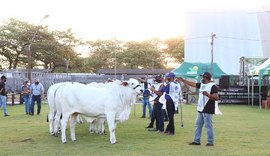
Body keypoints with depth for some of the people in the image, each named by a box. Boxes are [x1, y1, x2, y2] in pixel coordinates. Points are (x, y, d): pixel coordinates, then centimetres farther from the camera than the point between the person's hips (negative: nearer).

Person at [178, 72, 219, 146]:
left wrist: (208, 95, -30)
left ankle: (210, 142, 7)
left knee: (208, 126, -3)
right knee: (198, 125, 11)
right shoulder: (201, 84, 12)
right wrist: (183, 80, 24)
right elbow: (192, 84, 22)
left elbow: (216, 97, -19)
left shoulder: (212, 86, -13)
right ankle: (196, 140, 19)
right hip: (200, 109, 9)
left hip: (208, 110, -9)